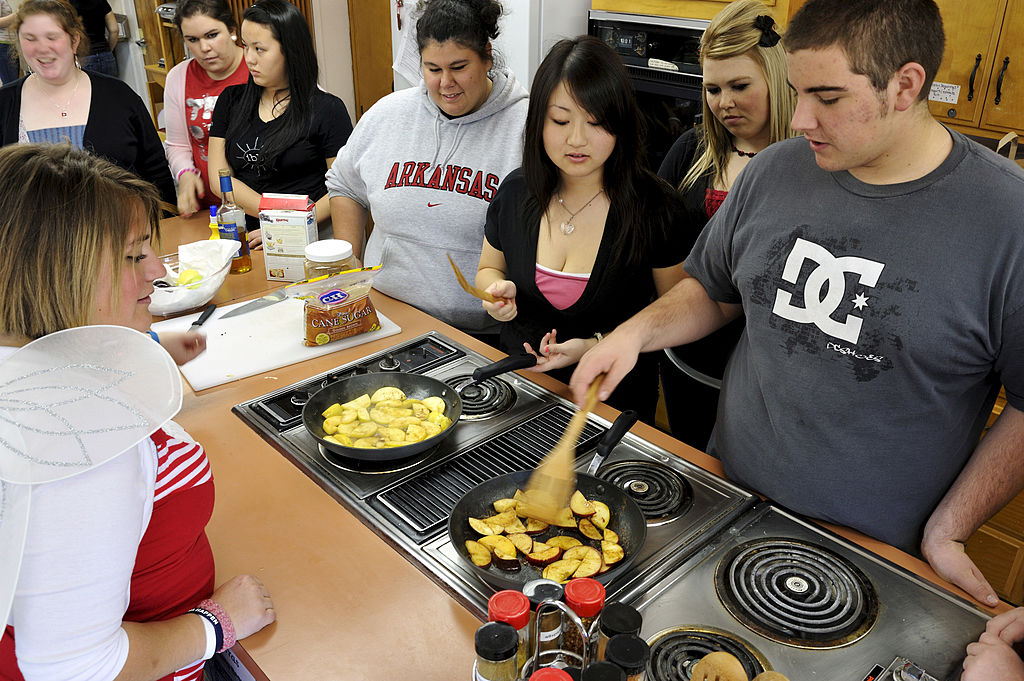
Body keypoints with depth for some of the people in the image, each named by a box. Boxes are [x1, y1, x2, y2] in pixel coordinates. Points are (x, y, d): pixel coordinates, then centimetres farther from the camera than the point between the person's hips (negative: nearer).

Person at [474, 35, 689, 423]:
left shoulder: (656, 208, -12)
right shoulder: (515, 192, 0)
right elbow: (489, 269, 16)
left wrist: (598, 346, -18)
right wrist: (497, 290, -7)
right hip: (520, 388, 3)